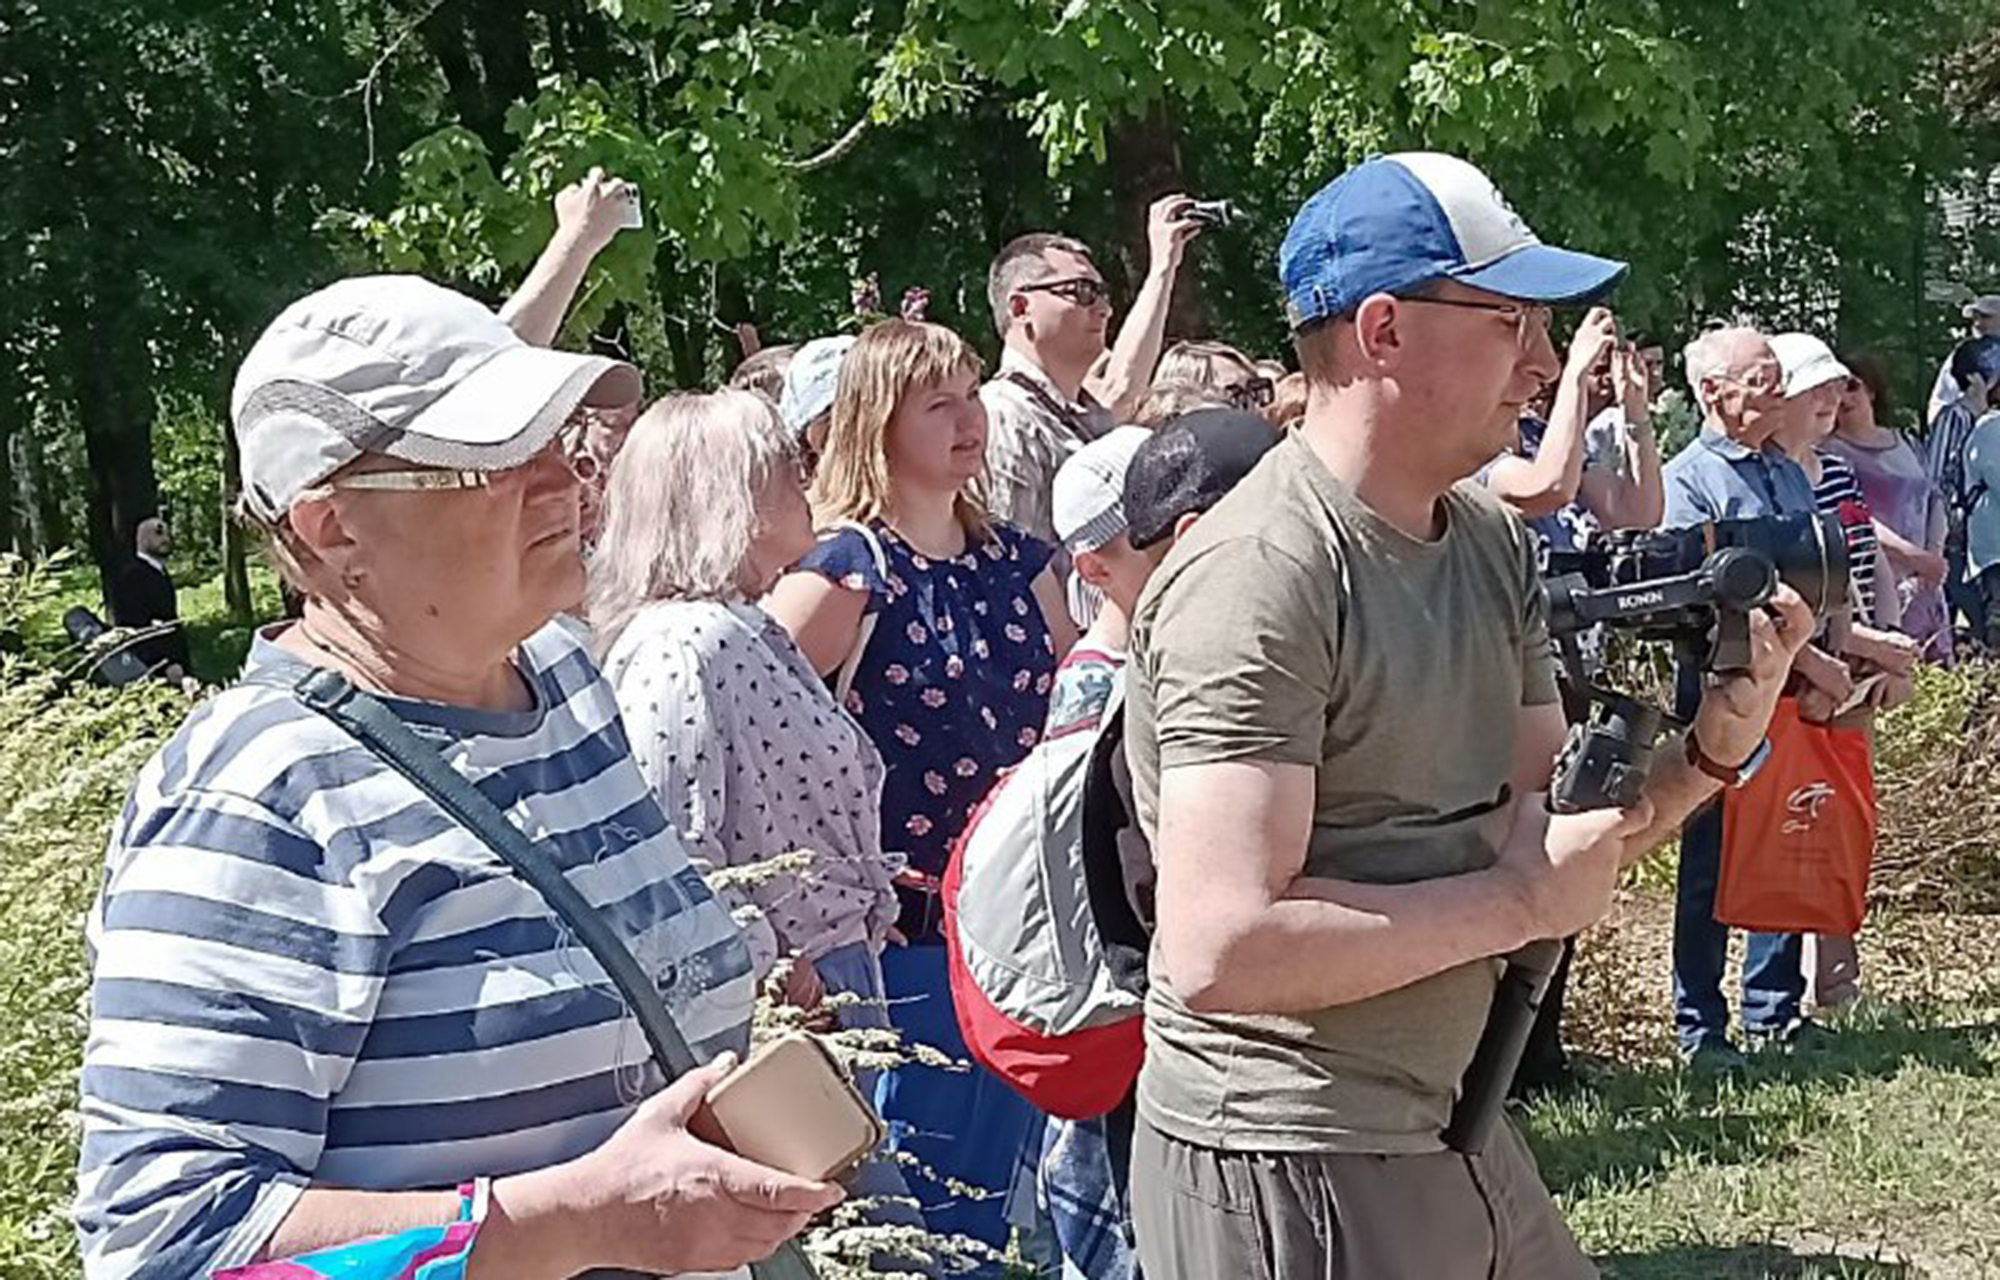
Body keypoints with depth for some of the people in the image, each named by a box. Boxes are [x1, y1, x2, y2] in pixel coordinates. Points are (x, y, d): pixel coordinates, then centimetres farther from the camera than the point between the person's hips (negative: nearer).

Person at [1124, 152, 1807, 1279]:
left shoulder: (1494, 537, 8)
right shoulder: (1260, 575, -21)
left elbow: (1553, 823, 11)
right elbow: (1221, 951, -28)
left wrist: (1708, 750, -8)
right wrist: (1518, 901, -19)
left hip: (1448, 1132, 9)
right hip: (1283, 1166, -8)